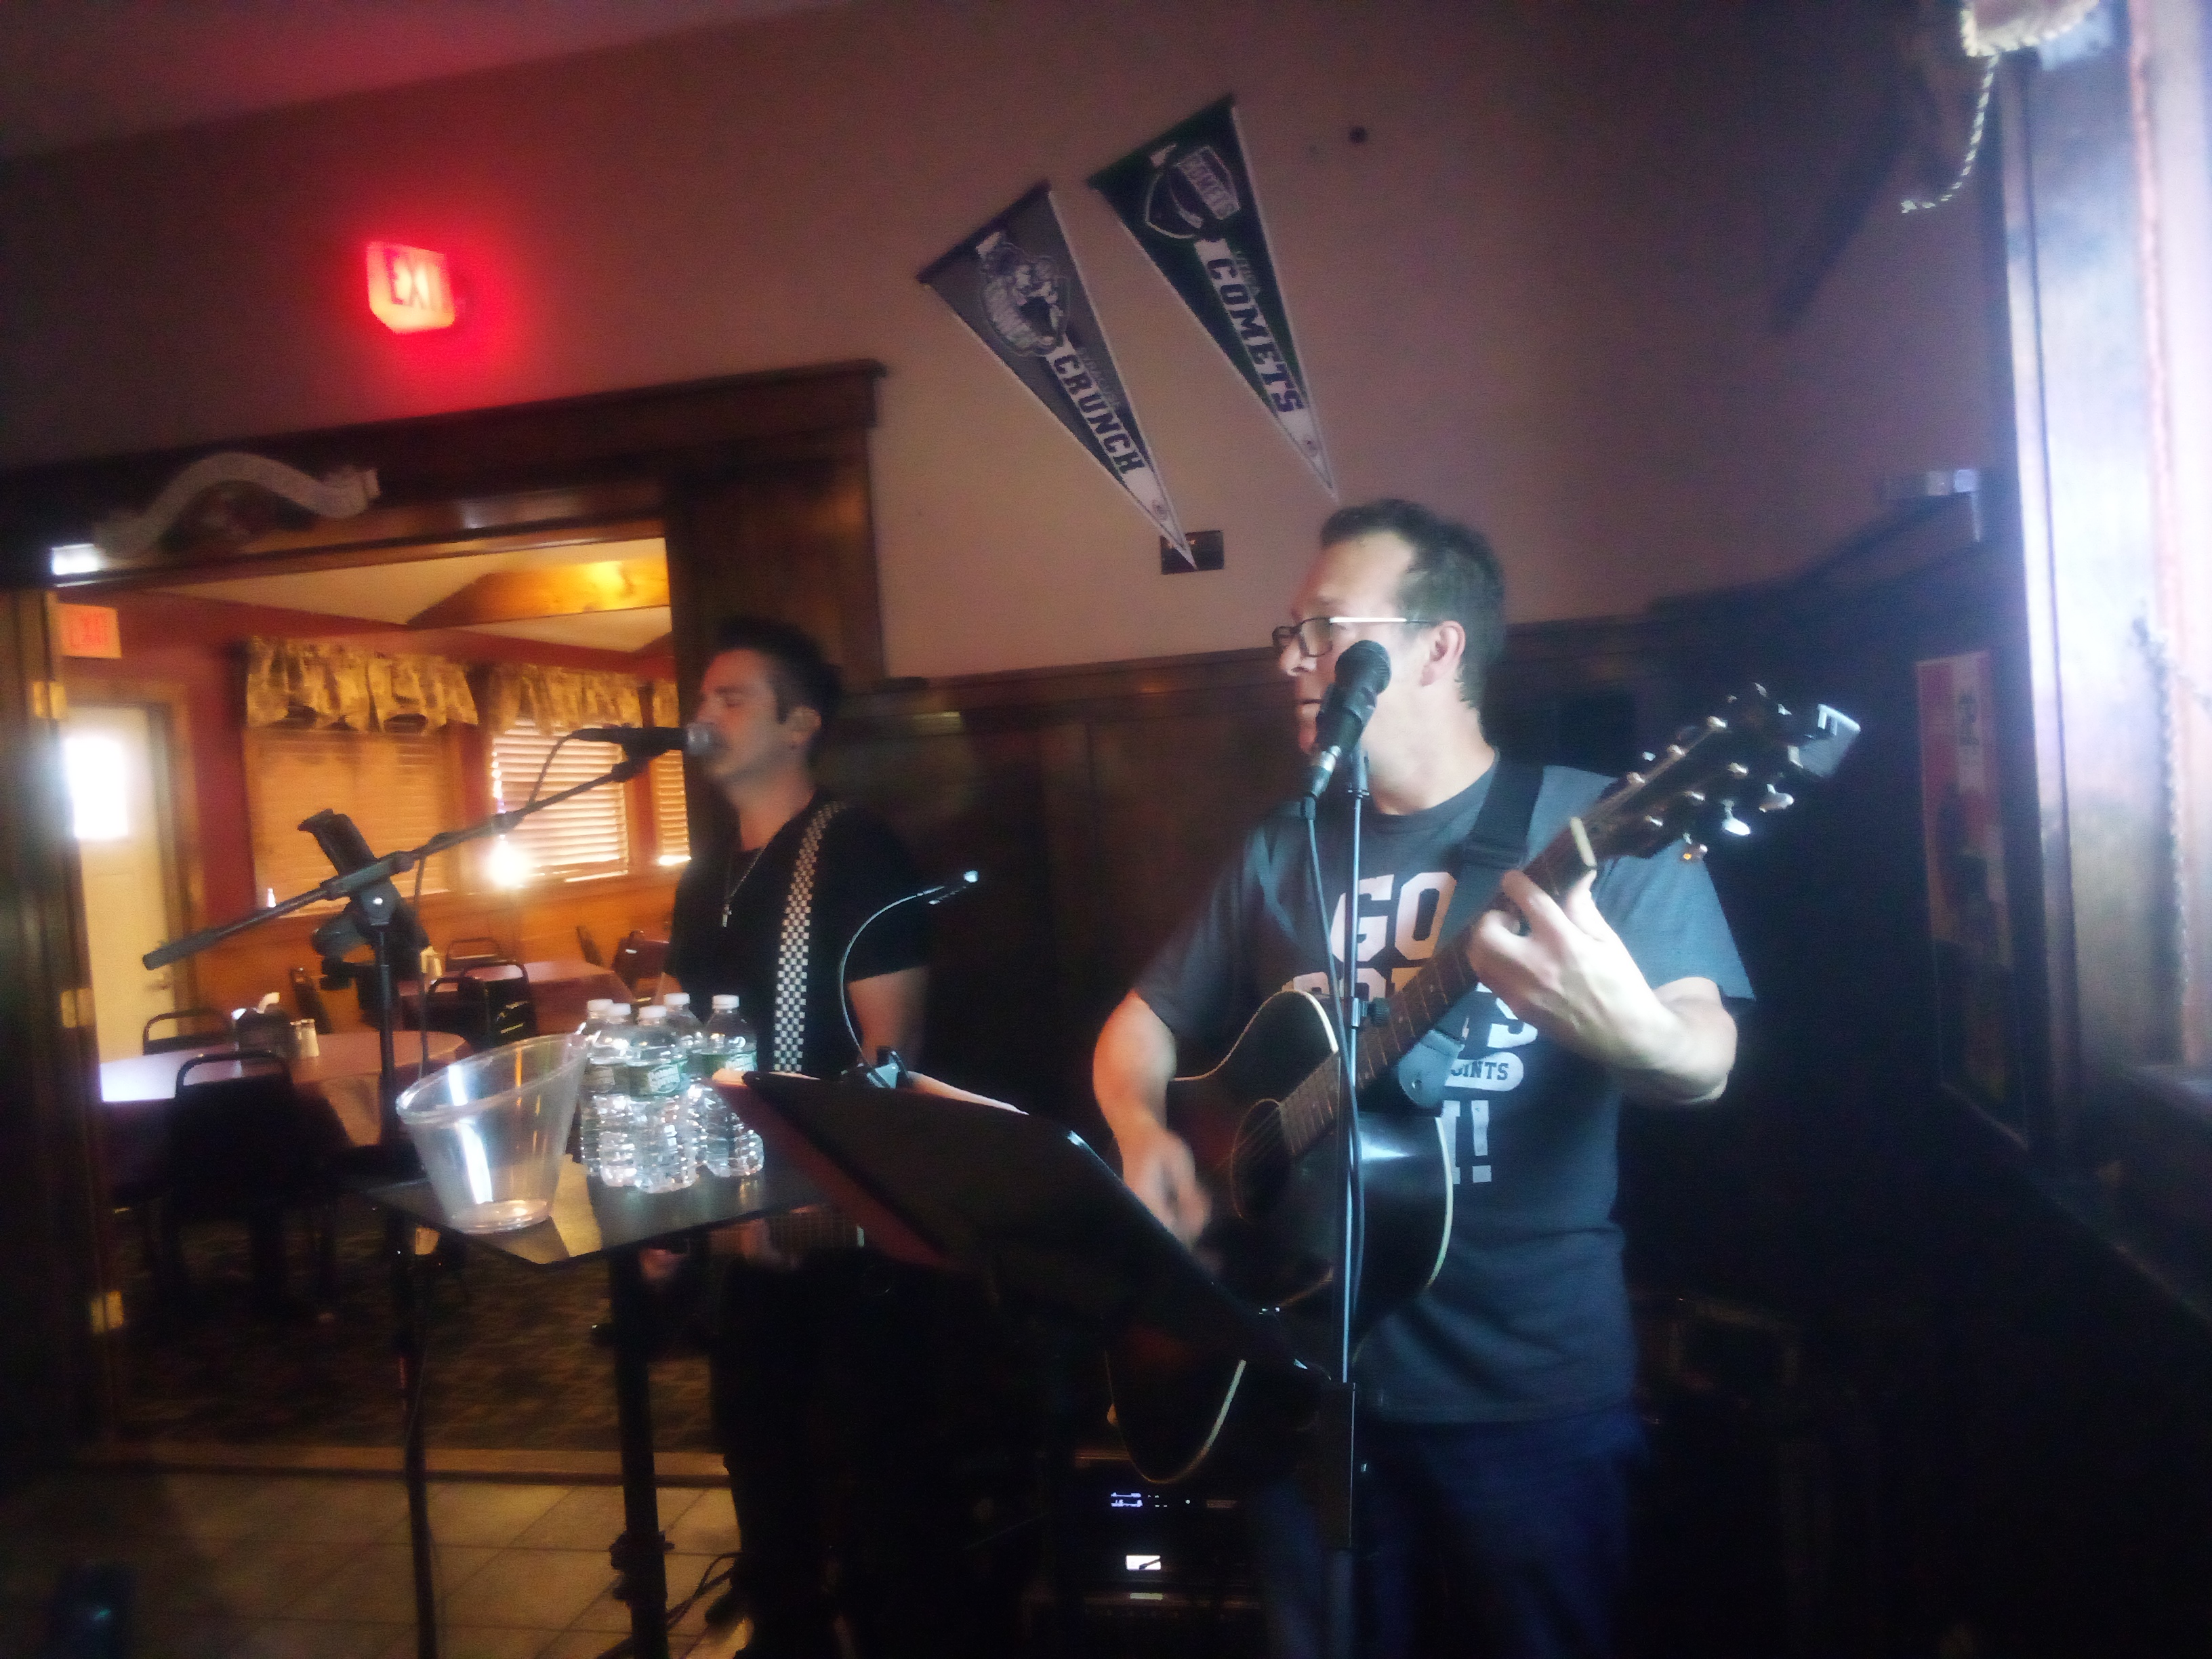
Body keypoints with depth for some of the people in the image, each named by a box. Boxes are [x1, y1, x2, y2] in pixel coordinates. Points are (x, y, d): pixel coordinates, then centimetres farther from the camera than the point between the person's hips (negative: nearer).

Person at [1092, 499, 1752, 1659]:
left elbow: (1705, 1065, -19)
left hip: (1532, 1389, -4)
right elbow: (1142, 1024, 13)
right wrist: (1145, 1136, -7)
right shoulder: (1282, 852, 6)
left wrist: (1628, 1031, -42)